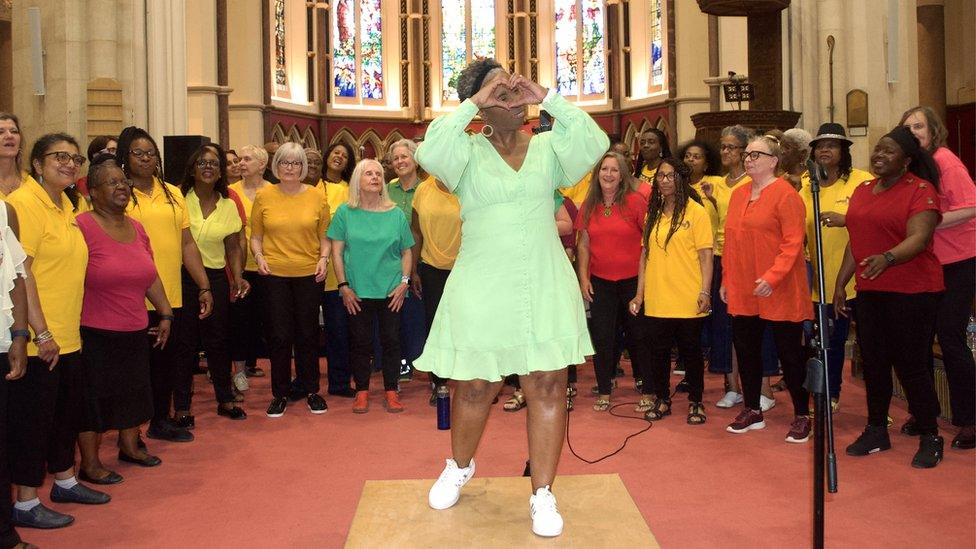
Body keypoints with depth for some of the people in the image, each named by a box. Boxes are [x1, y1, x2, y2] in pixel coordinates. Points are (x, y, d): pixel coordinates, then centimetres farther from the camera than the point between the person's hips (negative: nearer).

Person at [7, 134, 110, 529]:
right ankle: (25, 504, 17)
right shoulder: (24, 203, -15)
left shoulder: (64, 206, 12)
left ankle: (65, 482, 37)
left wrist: (66, 329, 19)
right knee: (33, 419, 3)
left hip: (67, 338, 9)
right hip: (37, 341, -9)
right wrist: (41, 333, -22)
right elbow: (19, 272, -21)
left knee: (68, 412, 20)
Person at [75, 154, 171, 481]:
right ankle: (90, 464, 18)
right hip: (95, 335, -7)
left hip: (135, 332, 7)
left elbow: (151, 277, 15)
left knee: (133, 393, 18)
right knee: (94, 400, 4)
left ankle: (130, 447, 37)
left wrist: (166, 313, 15)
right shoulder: (82, 227, -15)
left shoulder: (136, 228, 7)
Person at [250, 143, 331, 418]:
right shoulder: (263, 196, 2)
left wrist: (323, 258, -10)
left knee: (308, 333, 8)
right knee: (279, 335, 5)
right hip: (274, 273, 0)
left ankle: (311, 390, 22)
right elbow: (255, 235, 7)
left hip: (309, 273, 0)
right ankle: (280, 394, 17)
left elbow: (325, 236, 6)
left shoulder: (316, 196, 2)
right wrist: (259, 256, -10)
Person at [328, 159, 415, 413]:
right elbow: (337, 252, 1)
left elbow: (406, 252, 8)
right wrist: (344, 286, -5)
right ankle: (362, 391, 19)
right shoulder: (345, 213, 1)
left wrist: (404, 282, -3)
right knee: (360, 342, 7)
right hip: (357, 292, 0)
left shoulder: (396, 214, 3)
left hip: (391, 290, 1)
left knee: (391, 341, 5)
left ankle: (391, 391, 17)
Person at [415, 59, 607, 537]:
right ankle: (460, 467, 37)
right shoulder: (468, 150, 0)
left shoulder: (546, 148, 5)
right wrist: (472, 104, -16)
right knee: (475, 388, 9)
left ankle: (542, 494, 16)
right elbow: (429, 153, -21)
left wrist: (547, 98, -10)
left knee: (547, 388, 2)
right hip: (482, 288, -1)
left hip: (545, 287, 2)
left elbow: (594, 142, -11)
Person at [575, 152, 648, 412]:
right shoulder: (589, 205, 4)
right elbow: (584, 244, 8)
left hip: (633, 280, -3)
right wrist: (583, 277, 1)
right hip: (600, 282, 3)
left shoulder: (635, 201, -8)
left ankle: (647, 391, 19)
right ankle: (604, 392, 20)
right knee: (601, 337, 7)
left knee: (637, 336, 6)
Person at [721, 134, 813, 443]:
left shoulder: (785, 194, -9)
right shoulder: (738, 195, 12)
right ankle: (752, 411, 28)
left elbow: (793, 242, -16)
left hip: (778, 292, -7)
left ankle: (802, 416, 16)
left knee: (789, 353, 3)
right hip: (741, 291, 7)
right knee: (746, 350, 13)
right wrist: (726, 280, 12)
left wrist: (772, 277, -24)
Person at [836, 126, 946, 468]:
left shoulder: (921, 190, -8)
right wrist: (840, 283, 14)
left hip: (912, 292, -6)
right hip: (869, 292, 6)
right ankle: (876, 431, 24)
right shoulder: (863, 190, 12)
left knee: (910, 365, -2)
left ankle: (930, 438, 13)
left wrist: (888, 258, -39)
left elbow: (918, 239, -21)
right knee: (873, 363, 11)